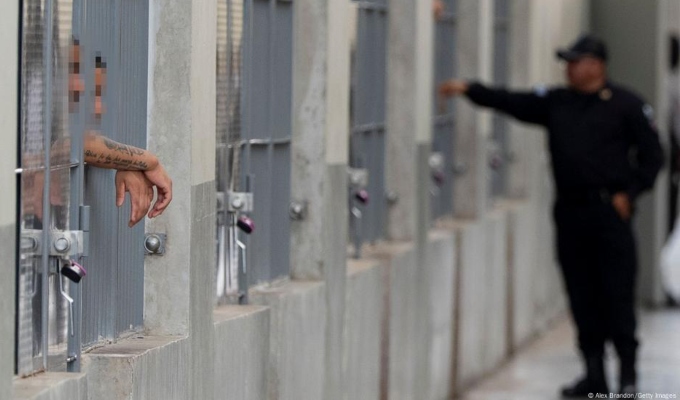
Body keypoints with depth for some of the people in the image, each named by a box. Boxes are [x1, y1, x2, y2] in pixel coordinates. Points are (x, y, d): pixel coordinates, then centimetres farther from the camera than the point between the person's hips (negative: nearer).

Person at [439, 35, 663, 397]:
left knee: (617, 294, -5)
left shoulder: (626, 105, 0)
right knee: (582, 296, 6)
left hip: (609, 212, -5)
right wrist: (470, 90, -5)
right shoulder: (556, 102, 12)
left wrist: (628, 193, -6)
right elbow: (512, 102, 5)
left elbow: (651, 155, 2)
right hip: (570, 211, 5)